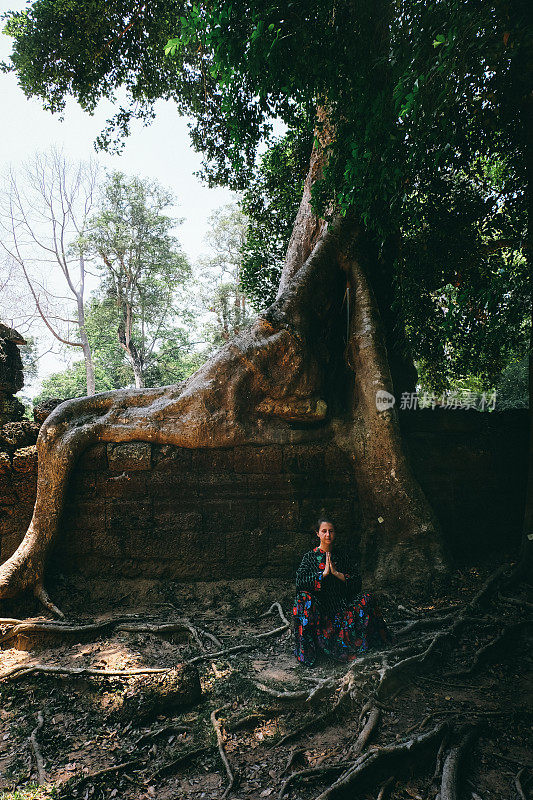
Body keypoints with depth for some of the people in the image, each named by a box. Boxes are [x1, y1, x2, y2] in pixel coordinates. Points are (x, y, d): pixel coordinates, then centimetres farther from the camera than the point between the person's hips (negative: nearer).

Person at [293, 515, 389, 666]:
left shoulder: (341, 556, 10)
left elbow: (357, 583, 3)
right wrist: (324, 573, -18)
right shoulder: (310, 556, 1)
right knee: (304, 598, -33)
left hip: (342, 605, 3)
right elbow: (300, 582, -13)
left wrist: (336, 573, -11)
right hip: (319, 607, -2)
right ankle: (306, 648, -21)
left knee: (367, 599, -20)